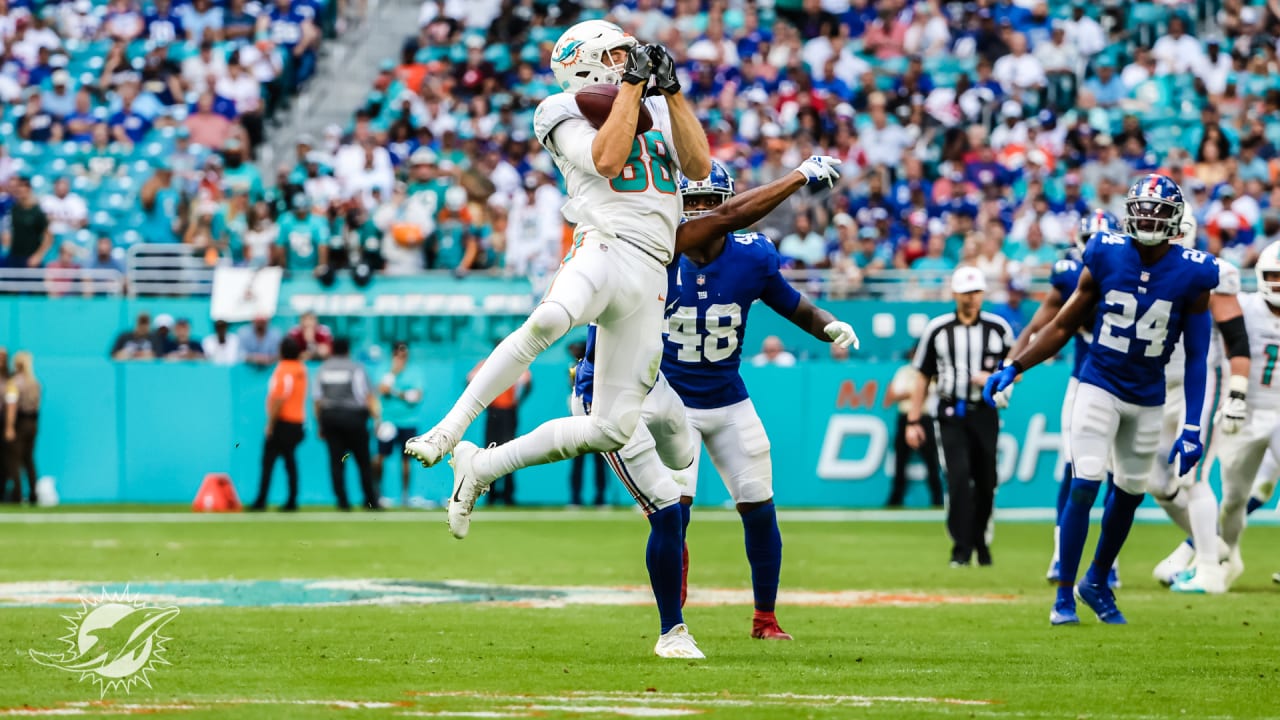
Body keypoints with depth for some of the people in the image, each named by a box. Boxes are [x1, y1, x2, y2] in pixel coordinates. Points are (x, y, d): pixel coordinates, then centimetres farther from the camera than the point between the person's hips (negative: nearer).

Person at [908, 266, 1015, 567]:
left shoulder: (998, 328, 4)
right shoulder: (937, 329, 3)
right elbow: (922, 377, 7)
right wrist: (913, 421, 2)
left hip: (985, 414, 2)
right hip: (952, 415, -1)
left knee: (986, 481, 4)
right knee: (959, 476, -14)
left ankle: (981, 543, 21)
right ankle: (961, 549, -14)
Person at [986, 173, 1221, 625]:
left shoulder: (1191, 275, -9)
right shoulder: (1105, 258, -9)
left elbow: (1197, 355, -3)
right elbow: (1063, 326, 1)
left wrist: (1193, 428, -7)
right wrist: (1013, 368, -8)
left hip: (1147, 399, 2)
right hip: (1099, 388, -2)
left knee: (1130, 493, 11)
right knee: (1085, 485, -13)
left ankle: (1096, 583, 33)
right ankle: (1064, 596, -5)